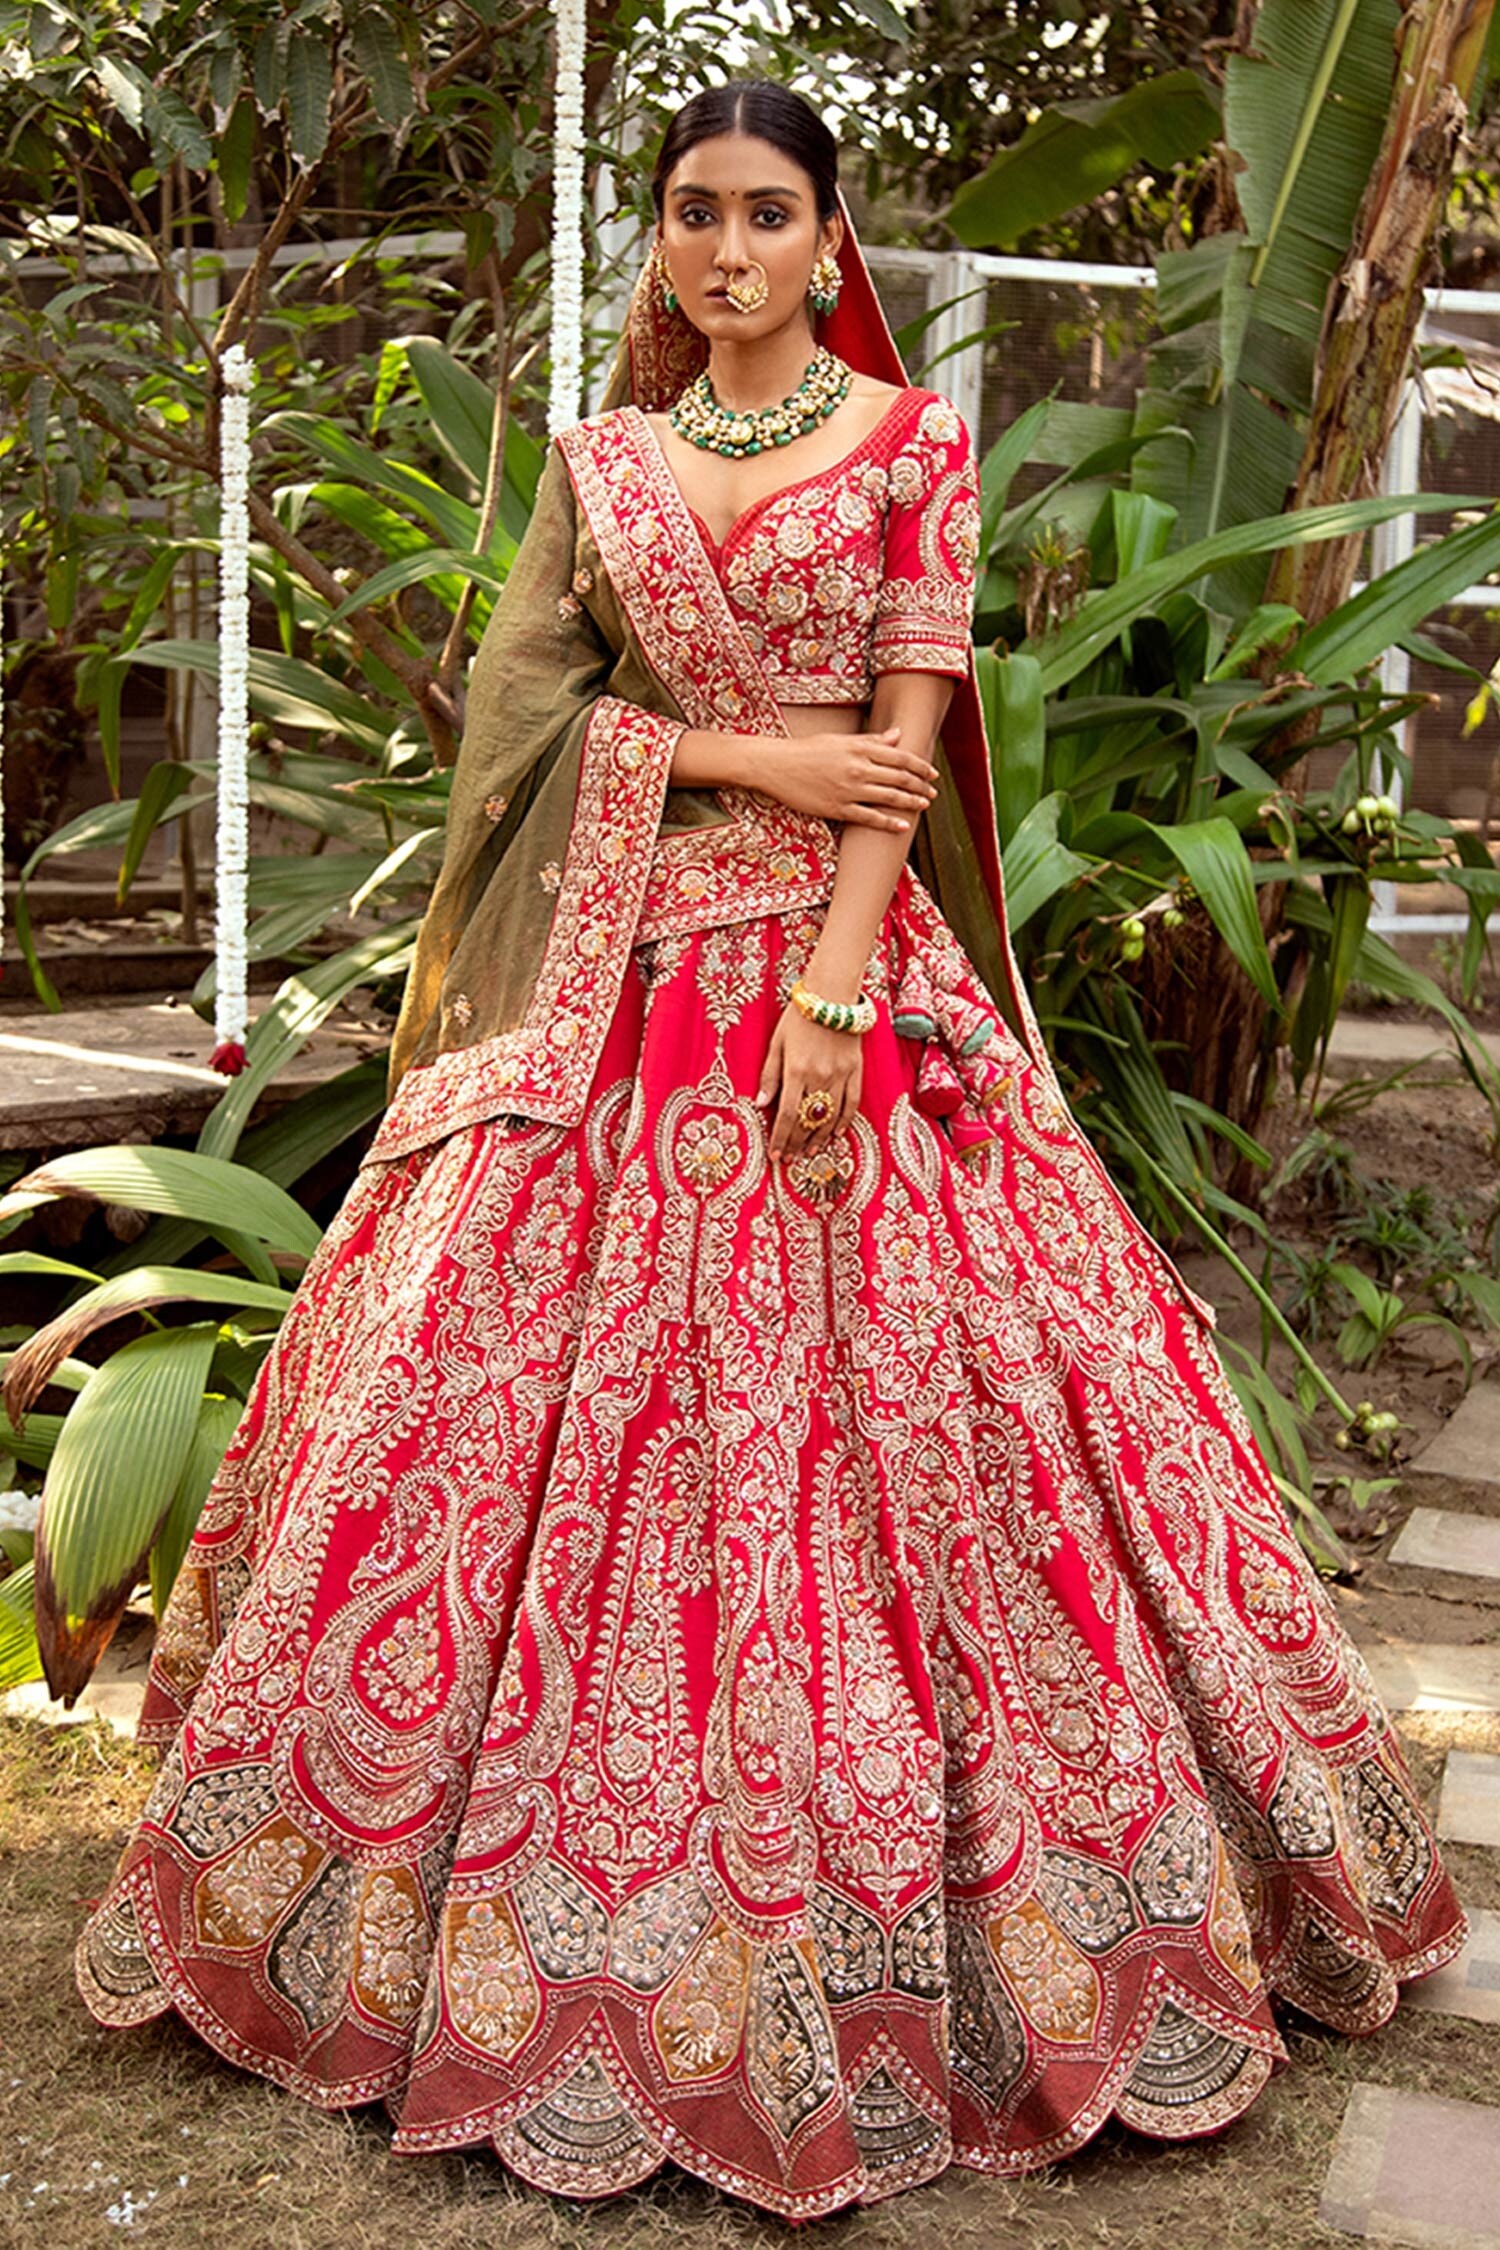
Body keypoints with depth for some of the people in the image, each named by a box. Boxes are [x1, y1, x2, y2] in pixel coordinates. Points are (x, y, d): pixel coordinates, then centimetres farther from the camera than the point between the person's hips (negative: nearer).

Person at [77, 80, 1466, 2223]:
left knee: (878, 1382, -5)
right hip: (619, 968, 3)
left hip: (840, 953, -3)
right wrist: (750, 758, -9)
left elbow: (907, 728, -5)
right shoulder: (600, 458, 13)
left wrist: (833, 995, -14)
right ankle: (596, 1951, 17)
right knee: (543, 1378, 1)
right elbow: (532, 698, 5)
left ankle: (860, 1949, 11)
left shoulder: (910, 441, 4)